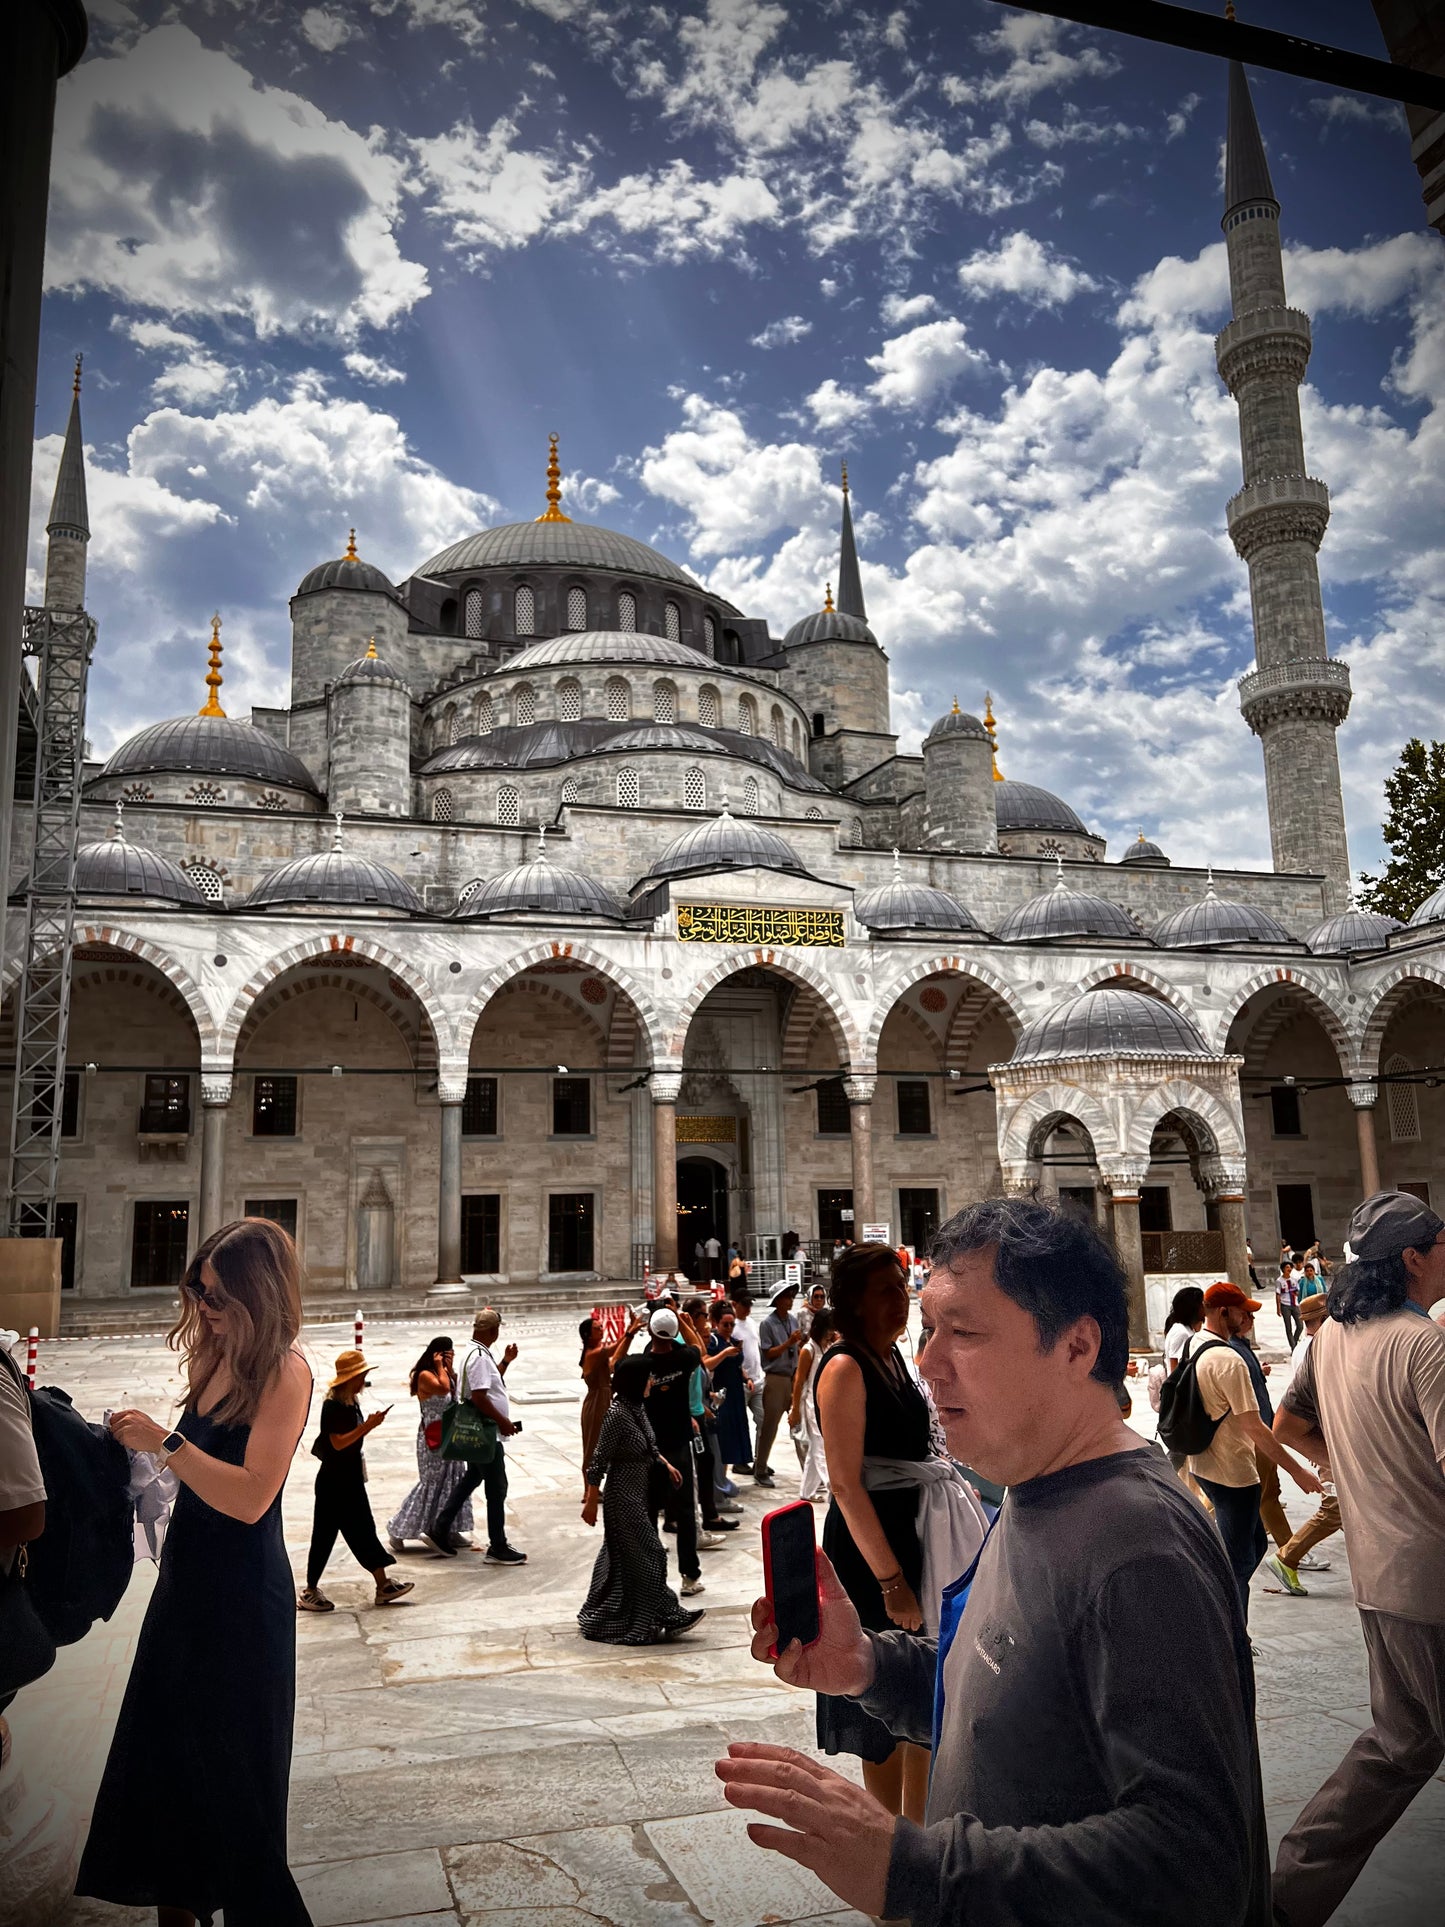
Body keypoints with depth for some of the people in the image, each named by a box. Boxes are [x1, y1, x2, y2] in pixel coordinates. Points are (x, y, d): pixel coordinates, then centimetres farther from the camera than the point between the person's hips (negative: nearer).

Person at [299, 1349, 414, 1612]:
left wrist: (370, 1424, 6)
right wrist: (368, 1426, -26)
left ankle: (383, 1585, 13)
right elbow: (338, 1442, -25)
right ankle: (310, 1592, 13)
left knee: (364, 1531, 10)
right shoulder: (333, 1405, -19)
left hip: (351, 1477, 9)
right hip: (334, 1480, -9)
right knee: (325, 1534, 1)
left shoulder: (351, 1402, 9)